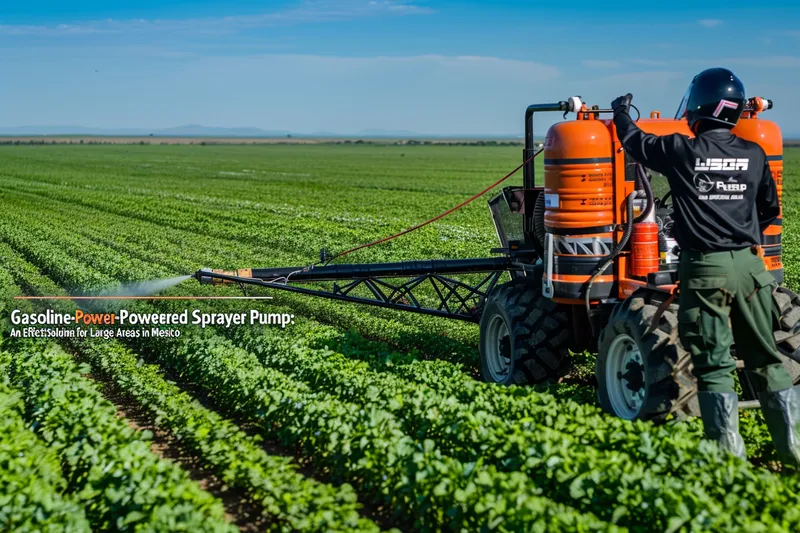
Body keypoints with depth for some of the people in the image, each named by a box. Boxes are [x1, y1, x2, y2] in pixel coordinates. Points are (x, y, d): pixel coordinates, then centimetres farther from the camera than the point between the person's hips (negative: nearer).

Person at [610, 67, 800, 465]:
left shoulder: (681, 151, -7)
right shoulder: (753, 155, 4)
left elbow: (635, 141, 12)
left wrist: (622, 113, 32)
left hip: (703, 268, -4)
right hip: (748, 265, 4)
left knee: (714, 362, 2)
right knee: (764, 358, 11)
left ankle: (729, 448, 2)